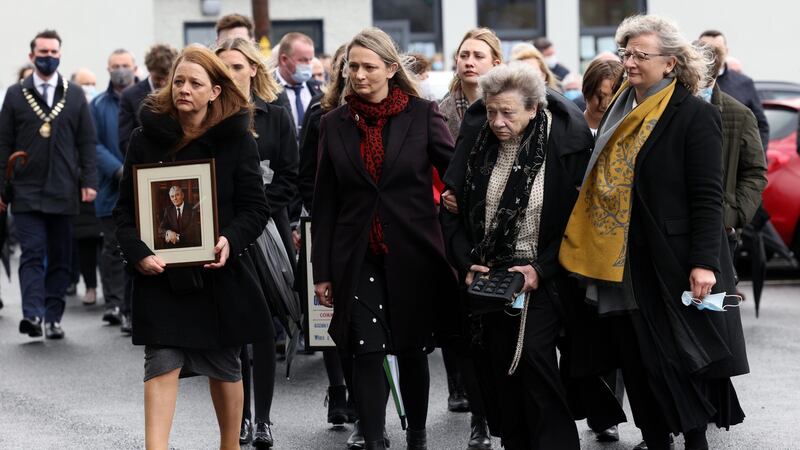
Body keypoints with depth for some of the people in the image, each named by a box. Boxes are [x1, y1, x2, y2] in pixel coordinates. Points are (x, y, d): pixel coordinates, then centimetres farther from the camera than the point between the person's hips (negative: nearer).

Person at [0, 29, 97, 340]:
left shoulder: (75, 95, 9)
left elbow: (87, 142, 9)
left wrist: (88, 181, -2)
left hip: (63, 192, 2)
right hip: (27, 192, -2)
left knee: (60, 259, 5)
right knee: (32, 255, -10)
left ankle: (53, 318, 9)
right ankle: (32, 314, -18)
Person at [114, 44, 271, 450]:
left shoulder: (237, 139, -2)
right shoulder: (146, 138, 1)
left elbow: (255, 207, -2)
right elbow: (125, 207, 2)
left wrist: (231, 241, -21)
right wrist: (137, 252, -15)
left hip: (219, 270, 0)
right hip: (160, 272, 0)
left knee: (223, 365, 11)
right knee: (162, 360, -9)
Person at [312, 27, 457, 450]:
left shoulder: (422, 114, 0)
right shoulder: (334, 123, 6)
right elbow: (324, 203, 7)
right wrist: (322, 271, 4)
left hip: (411, 255, -1)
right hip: (358, 259, 1)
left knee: (412, 349, 10)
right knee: (367, 352, -5)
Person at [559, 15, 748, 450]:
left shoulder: (695, 115, -10)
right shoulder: (620, 112, 11)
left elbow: (708, 197, -13)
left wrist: (703, 263, -20)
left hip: (672, 264, -7)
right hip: (623, 264, 7)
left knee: (680, 360, -1)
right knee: (637, 363, 10)